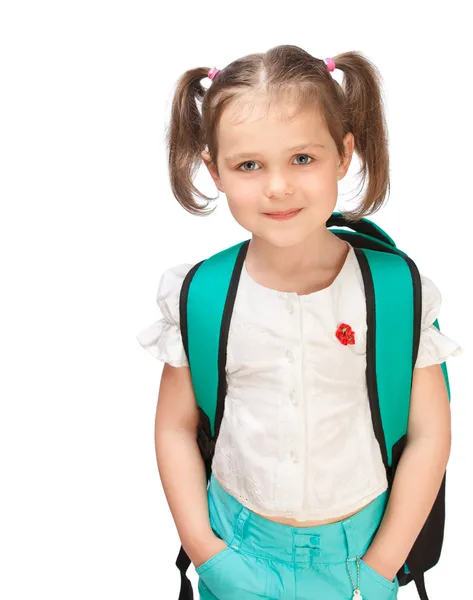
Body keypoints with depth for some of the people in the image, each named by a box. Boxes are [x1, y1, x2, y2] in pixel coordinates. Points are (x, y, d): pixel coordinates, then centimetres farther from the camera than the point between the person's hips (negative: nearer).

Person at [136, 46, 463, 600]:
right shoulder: (200, 294, -13)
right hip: (239, 543, 1)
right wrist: (204, 550, -6)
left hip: (356, 545, 0)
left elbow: (428, 435, -8)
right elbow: (175, 428, -3)